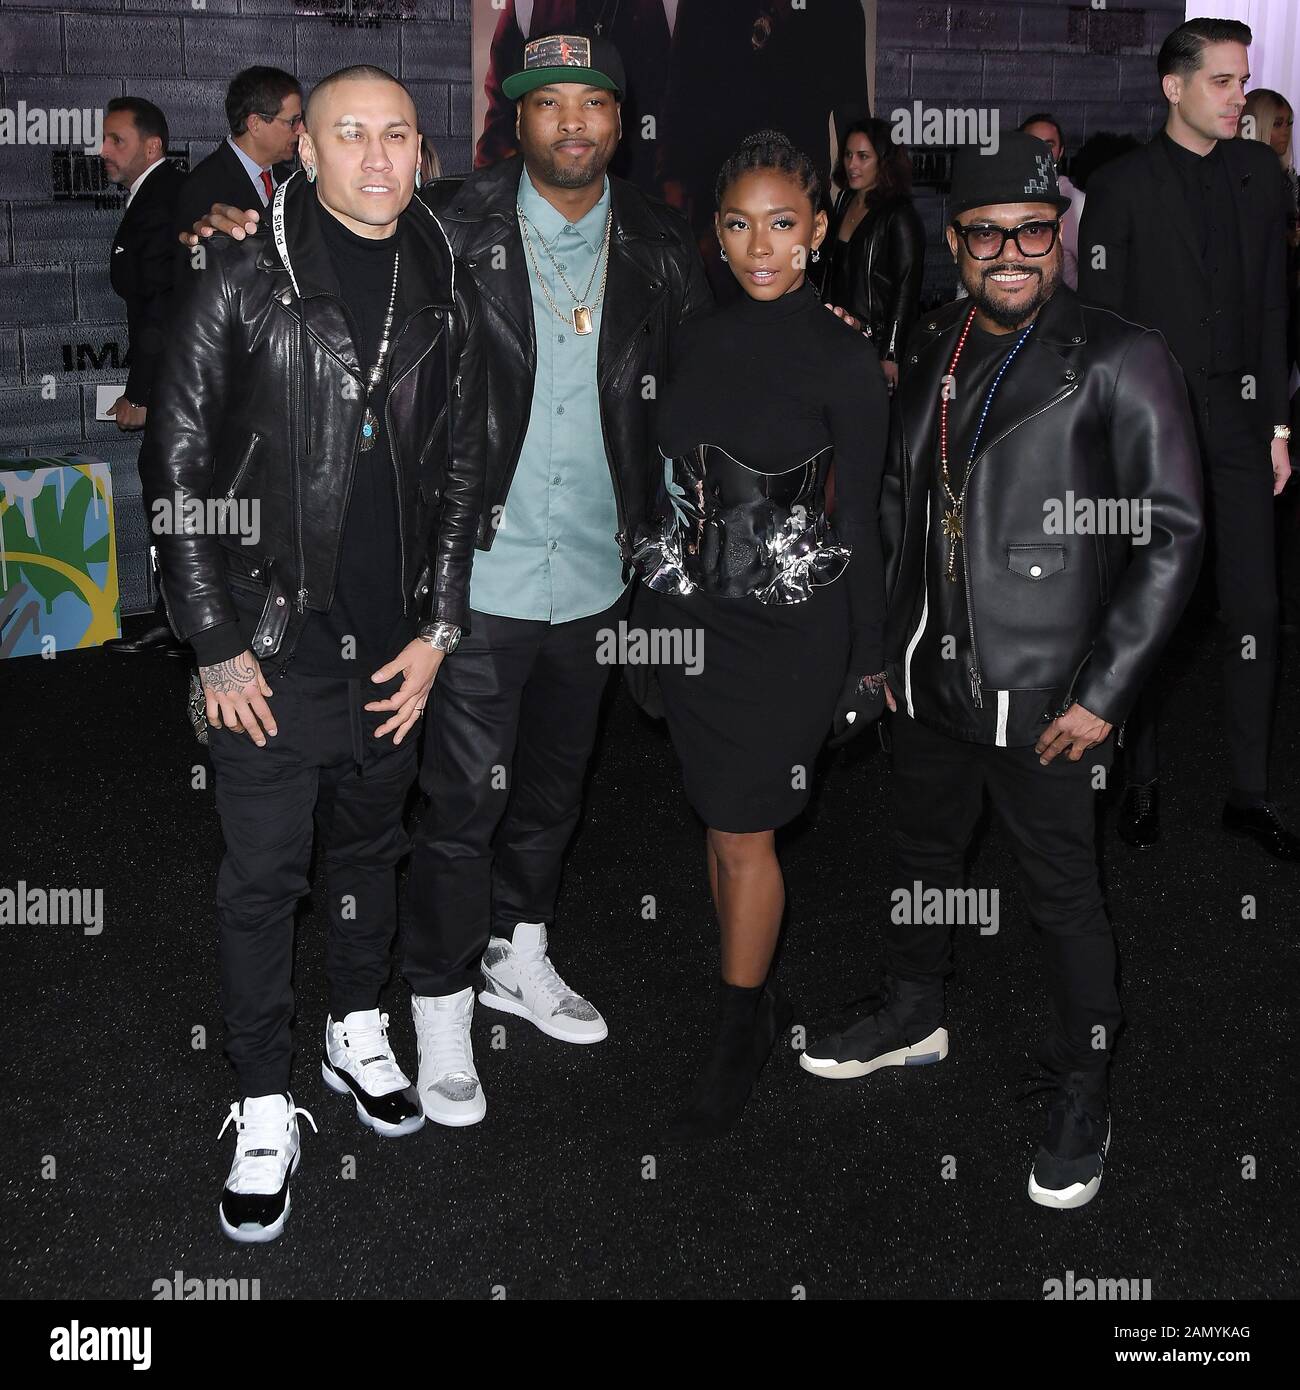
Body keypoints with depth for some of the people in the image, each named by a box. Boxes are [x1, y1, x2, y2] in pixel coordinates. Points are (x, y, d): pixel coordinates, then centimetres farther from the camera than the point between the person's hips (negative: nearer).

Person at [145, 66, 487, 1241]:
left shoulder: (447, 294, 5)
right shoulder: (244, 279, -6)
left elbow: (462, 471, 9)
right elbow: (178, 462, -7)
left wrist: (439, 626, 3)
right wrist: (216, 641, -10)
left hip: (396, 646, 4)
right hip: (272, 642, -3)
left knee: (373, 846, 18)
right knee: (263, 877, 2)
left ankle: (359, 1033, 39)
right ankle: (266, 1111, 15)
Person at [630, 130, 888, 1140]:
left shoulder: (843, 359, -9)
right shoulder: (700, 338, 5)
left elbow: (859, 521, -6)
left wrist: (868, 662, -4)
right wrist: (657, 592, 13)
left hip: (789, 625, -5)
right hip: (689, 613, 5)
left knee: (746, 836, 0)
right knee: (720, 822, 14)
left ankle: (739, 1045, 16)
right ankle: (760, 995, 33)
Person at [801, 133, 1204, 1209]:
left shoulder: (1119, 361, -11)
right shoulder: (934, 351, 7)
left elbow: (1172, 536, -13)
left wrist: (1105, 694, -16)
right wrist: (890, 645, 13)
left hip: (1043, 702, -6)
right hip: (931, 681, 6)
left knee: (1065, 899, 7)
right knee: (925, 859, 23)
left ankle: (1082, 1100, 25)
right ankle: (913, 1017, 46)